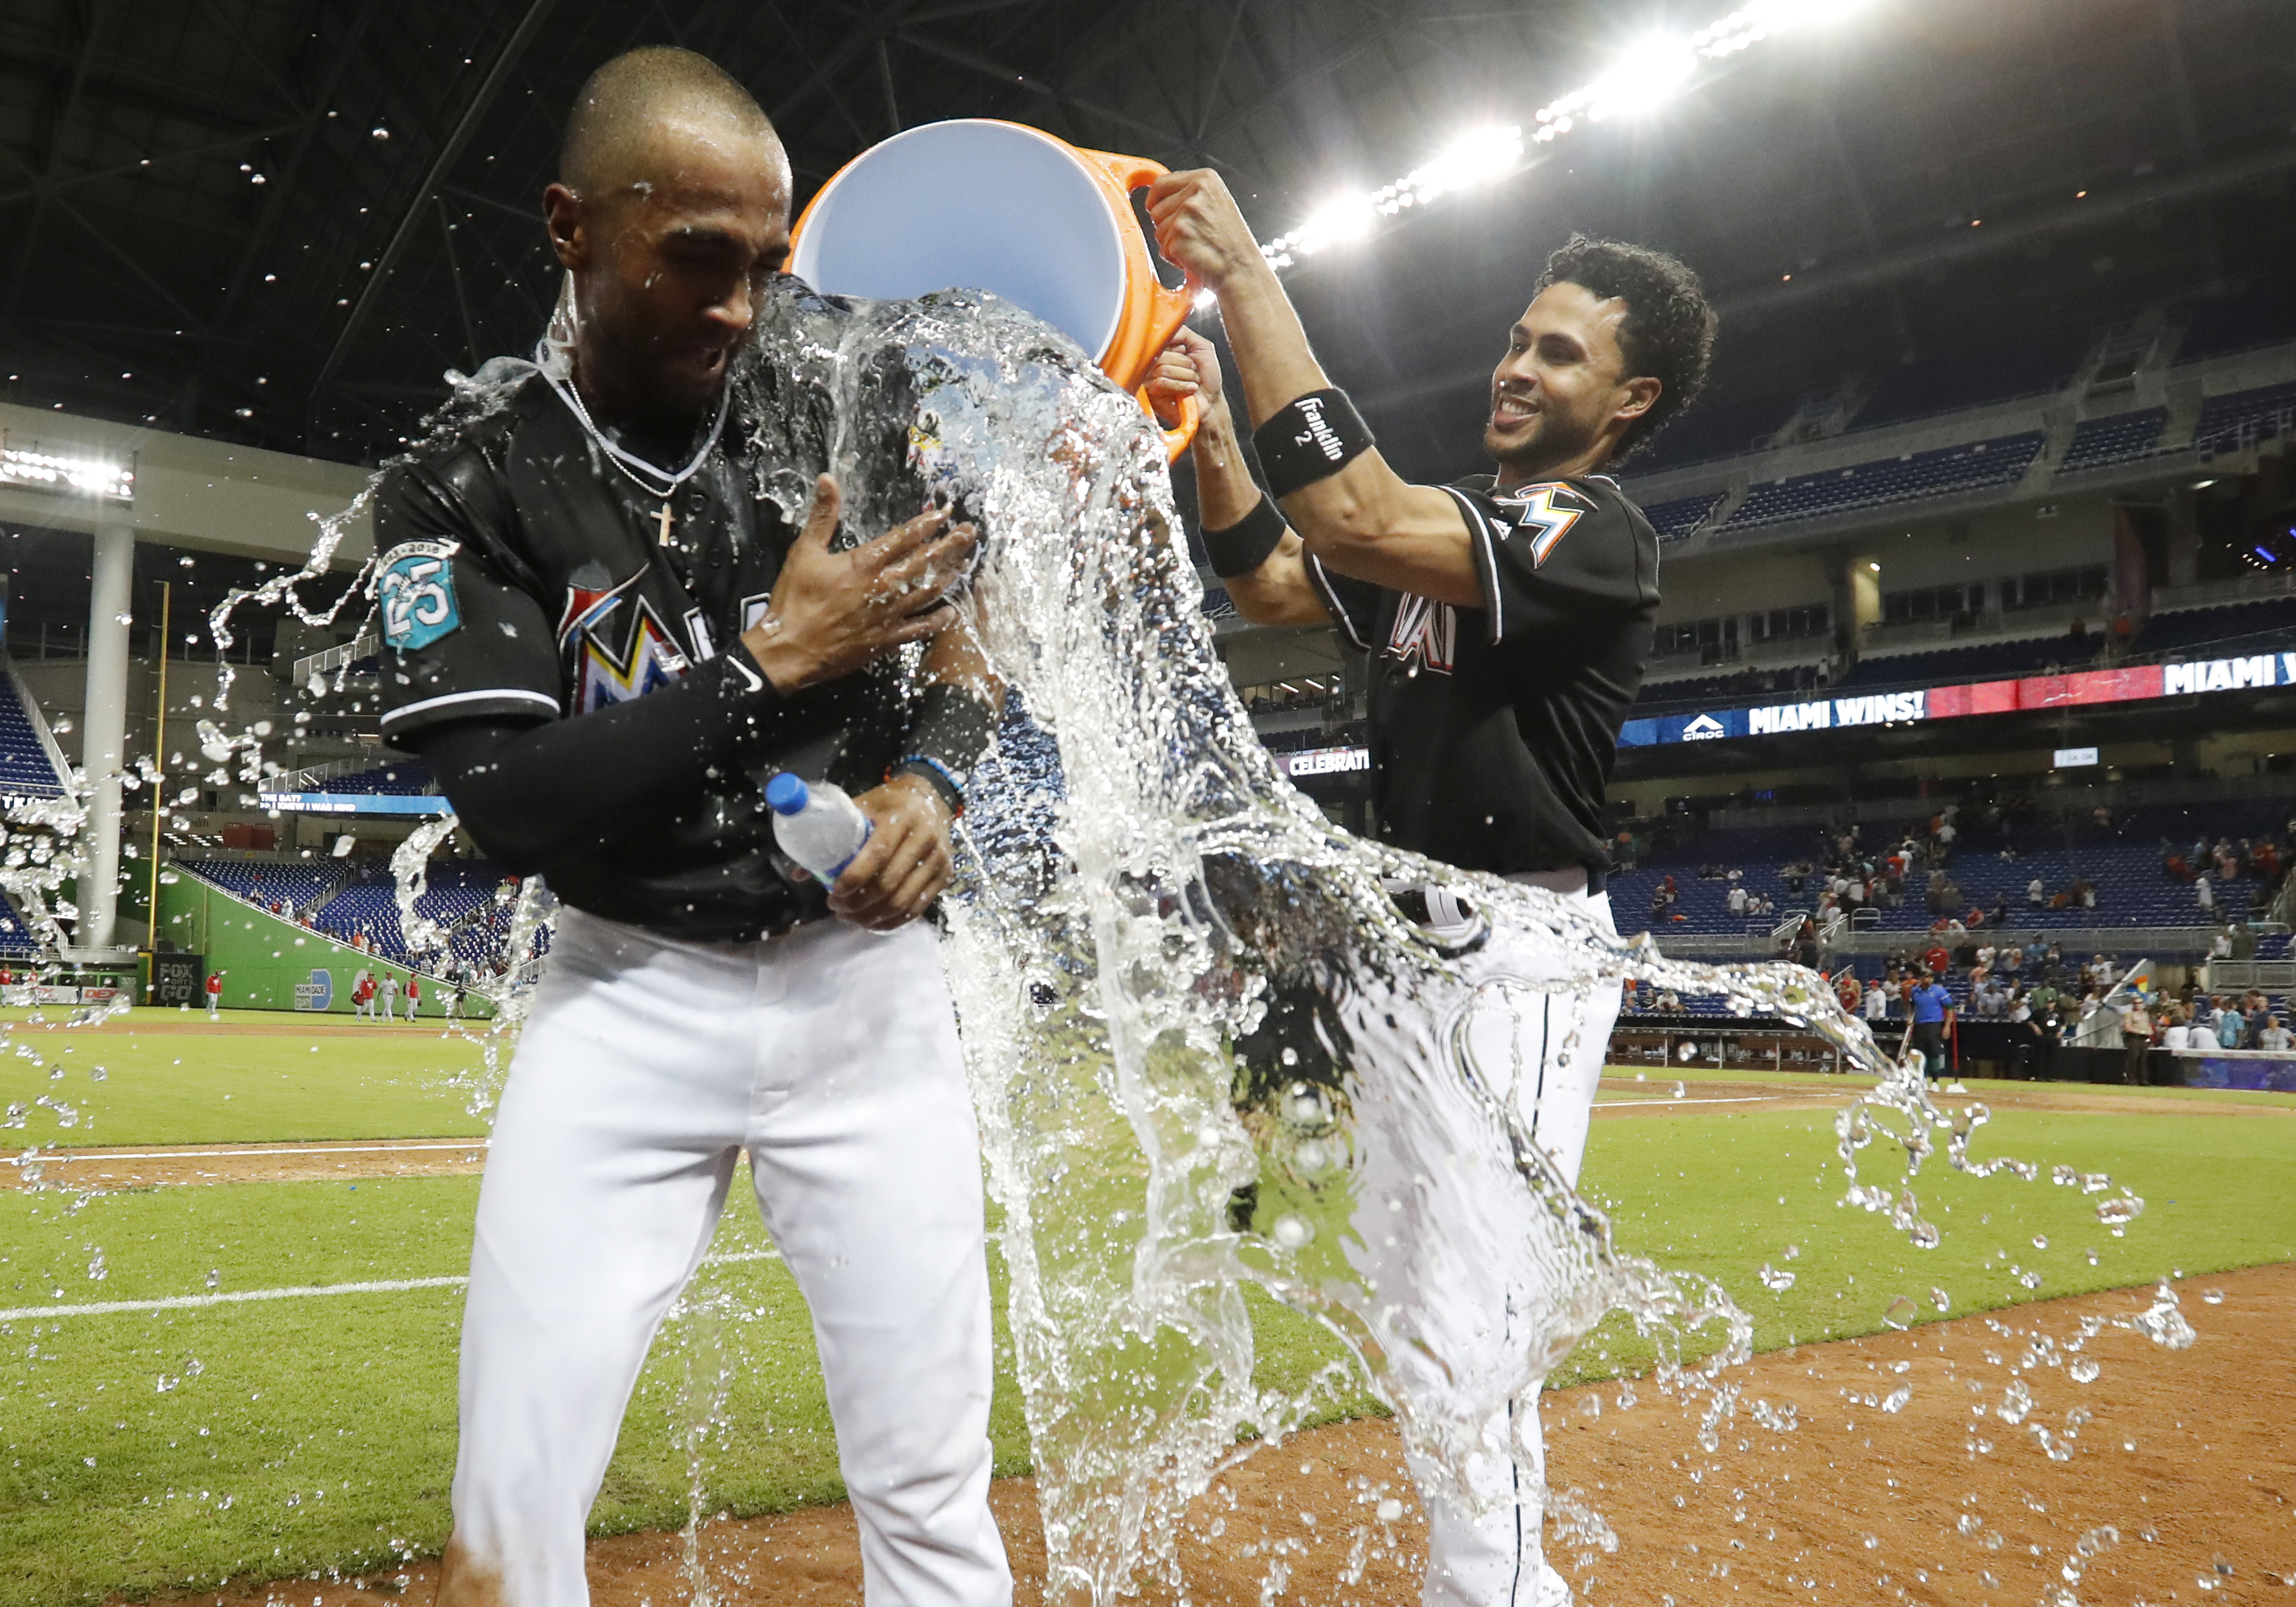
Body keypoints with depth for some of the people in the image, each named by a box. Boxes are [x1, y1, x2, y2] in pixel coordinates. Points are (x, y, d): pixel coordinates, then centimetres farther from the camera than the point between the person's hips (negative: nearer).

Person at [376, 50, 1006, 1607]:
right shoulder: (464, 494, -4)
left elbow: (967, 677, 12)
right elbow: (513, 805, -14)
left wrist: (931, 781, -10)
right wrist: (772, 660, -18)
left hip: (868, 982, 2)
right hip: (632, 1000, -1)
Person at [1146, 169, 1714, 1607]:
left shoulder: (1600, 540, -14)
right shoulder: (1458, 527, 14)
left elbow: (1358, 519, -28)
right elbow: (1273, 583, 13)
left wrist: (1243, 270, -24)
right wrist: (1214, 431, -4)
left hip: (1522, 954, -9)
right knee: (1403, 1287, 16)